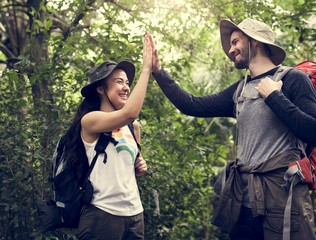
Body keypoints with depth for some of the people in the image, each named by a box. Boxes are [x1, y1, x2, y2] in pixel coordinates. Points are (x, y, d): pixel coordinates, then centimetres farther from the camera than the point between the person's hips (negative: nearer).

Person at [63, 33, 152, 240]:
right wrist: (146, 68, -19)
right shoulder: (90, 121, -8)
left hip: (134, 214, 7)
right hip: (102, 214, -6)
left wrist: (140, 167, 3)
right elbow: (130, 113, -26)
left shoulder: (133, 127, 12)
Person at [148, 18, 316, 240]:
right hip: (242, 194, 7)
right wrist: (158, 71, 9)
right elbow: (193, 106, 12)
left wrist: (273, 96, -12)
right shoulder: (239, 90, 15)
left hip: (282, 190, -6)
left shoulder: (292, 79, -4)